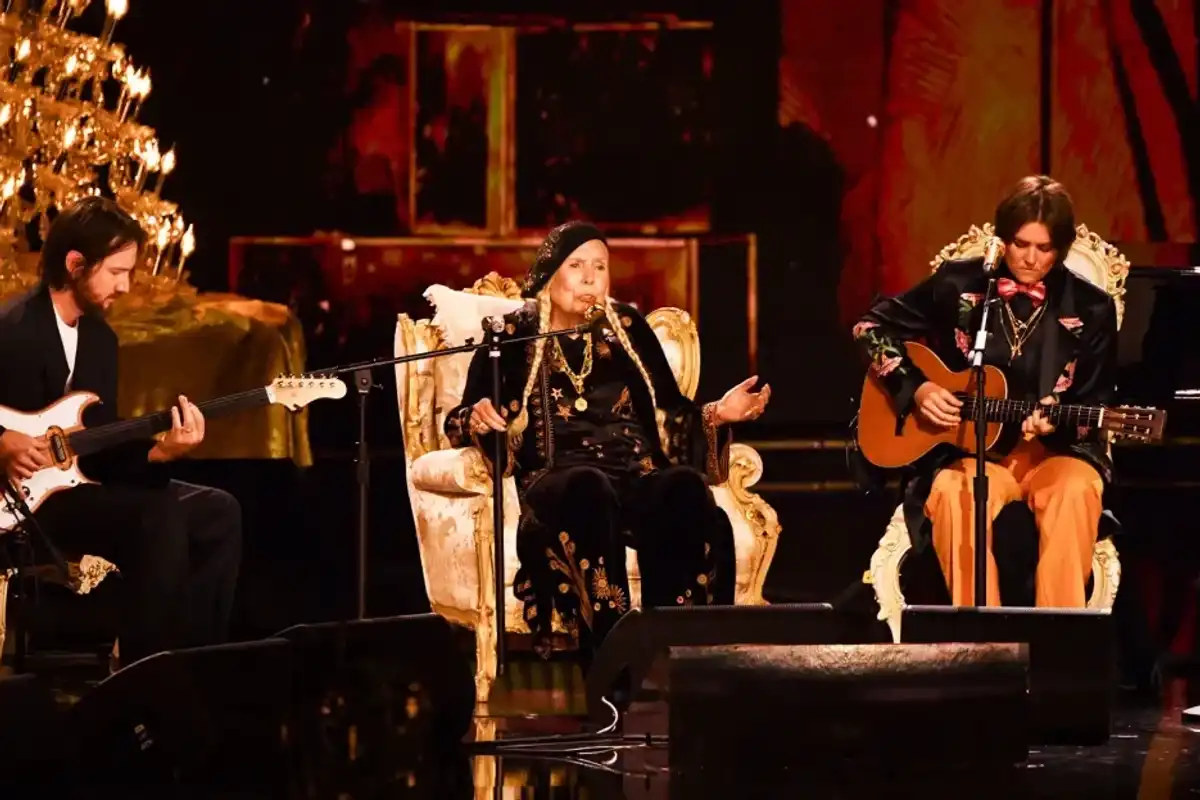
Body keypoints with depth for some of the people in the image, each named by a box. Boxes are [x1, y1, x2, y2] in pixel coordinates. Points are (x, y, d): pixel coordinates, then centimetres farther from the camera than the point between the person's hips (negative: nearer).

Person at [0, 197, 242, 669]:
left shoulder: (100, 338, 11)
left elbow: (102, 443, 8)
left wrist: (156, 452, -10)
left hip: (73, 480, 9)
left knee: (216, 514, -4)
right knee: (156, 517, -27)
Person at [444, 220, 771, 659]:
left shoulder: (627, 327, 20)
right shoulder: (513, 335, 12)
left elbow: (670, 414, 21)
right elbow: (459, 422, 10)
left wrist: (717, 414, 2)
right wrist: (478, 420, -13)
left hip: (638, 477, 2)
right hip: (557, 480, -2)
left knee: (686, 486, -35)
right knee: (588, 486, -41)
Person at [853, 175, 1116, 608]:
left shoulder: (1091, 309, 0)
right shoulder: (958, 283, 1)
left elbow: (1094, 409, 4)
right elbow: (872, 327, 8)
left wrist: (1054, 423, -19)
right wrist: (915, 389, -6)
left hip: (1056, 449, 0)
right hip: (971, 448, 0)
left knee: (1074, 490, -36)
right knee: (953, 493, -35)